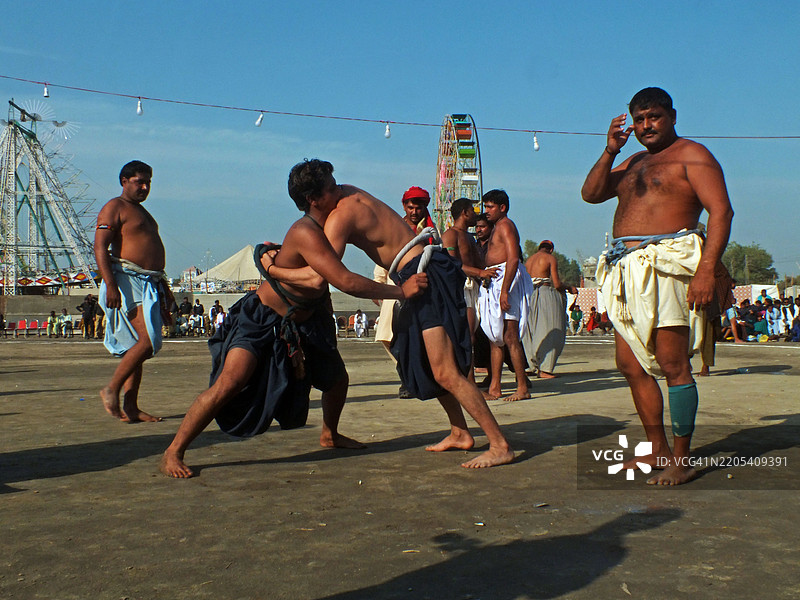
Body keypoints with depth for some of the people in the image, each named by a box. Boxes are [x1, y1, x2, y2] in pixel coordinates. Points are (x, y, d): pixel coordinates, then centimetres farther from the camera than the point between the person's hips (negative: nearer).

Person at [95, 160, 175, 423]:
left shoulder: (141, 211, 25)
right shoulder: (114, 208, -3)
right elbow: (100, 248, -13)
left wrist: (164, 285, 26)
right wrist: (110, 285, -24)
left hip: (149, 283, 9)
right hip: (127, 281, -9)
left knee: (139, 346, 5)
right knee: (147, 341, -18)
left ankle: (131, 407, 7)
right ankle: (111, 390, -5)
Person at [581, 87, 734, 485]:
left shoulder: (691, 155, 0)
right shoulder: (634, 163, 25)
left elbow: (721, 210, -11)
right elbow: (591, 194, 17)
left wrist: (706, 270, -22)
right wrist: (610, 151, 3)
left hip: (666, 267, -8)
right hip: (627, 272, 8)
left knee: (672, 366, -9)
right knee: (631, 365, 9)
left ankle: (681, 463, -2)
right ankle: (657, 450, 19)